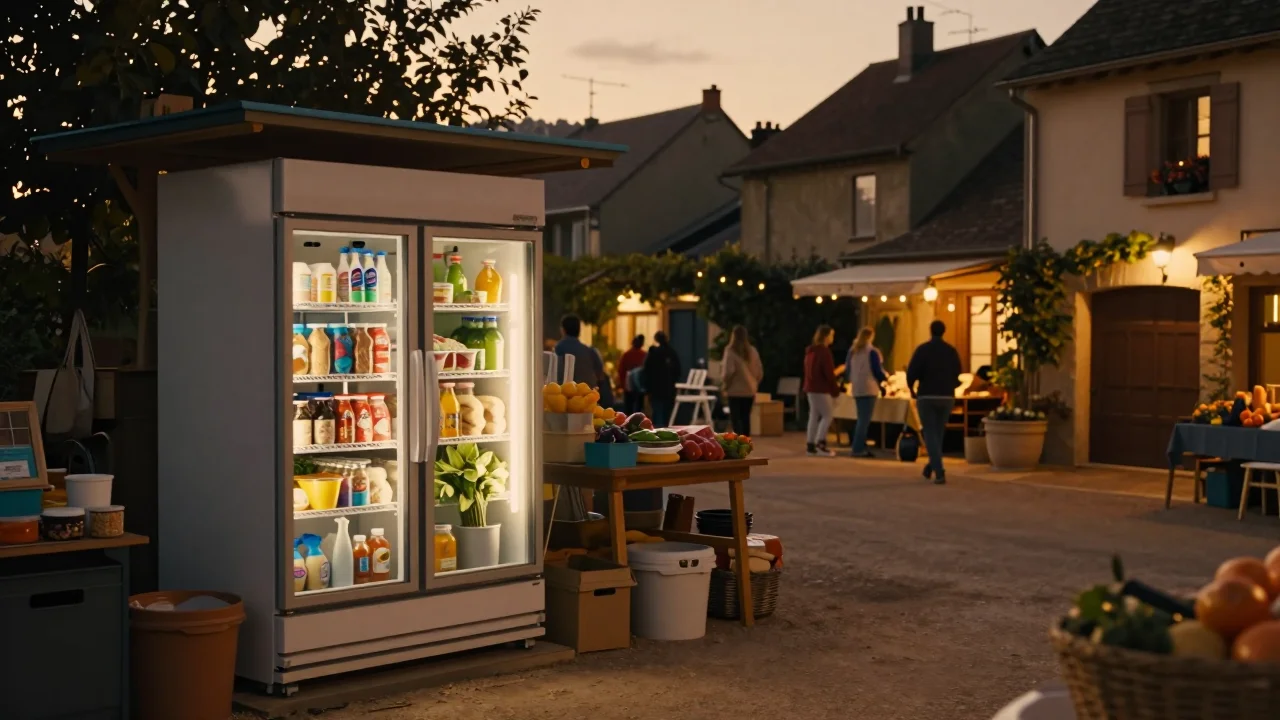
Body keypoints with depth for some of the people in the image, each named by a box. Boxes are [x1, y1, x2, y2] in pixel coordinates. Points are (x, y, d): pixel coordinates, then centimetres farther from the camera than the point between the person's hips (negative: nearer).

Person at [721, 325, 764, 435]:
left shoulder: (731, 350, -10)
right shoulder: (753, 350, 5)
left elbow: (729, 371, -17)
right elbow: (760, 372, 7)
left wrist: (725, 386, -3)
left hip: (735, 390, -5)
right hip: (749, 391, 5)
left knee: (735, 418, -3)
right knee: (745, 418, 13)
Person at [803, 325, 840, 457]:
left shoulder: (810, 351, 15)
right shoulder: (824, 351, -15)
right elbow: (829, 373, -17)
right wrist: (836, 389, -8)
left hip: (810, 388, 9)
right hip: (821, 389, -9)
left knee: (814, 416, 9)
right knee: (827, 416, -7)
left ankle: (810, 445, 6)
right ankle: (820, 444, -17)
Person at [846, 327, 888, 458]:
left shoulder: (852, 351, 9)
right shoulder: (872, 352, -12)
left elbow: (848, 369, 14)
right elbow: (877, 371, -9)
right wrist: (885, 378, 10)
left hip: (856, 389, 7)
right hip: (869, 389, -7)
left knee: (862, 419, 14)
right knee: (865, 420, -5)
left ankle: (861, 447, 14)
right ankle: (858, 449, -7)